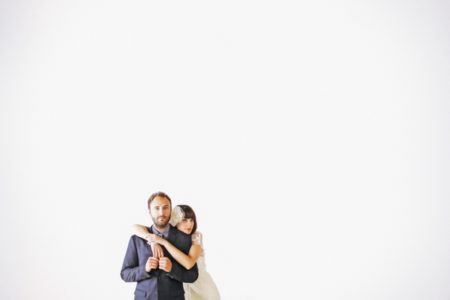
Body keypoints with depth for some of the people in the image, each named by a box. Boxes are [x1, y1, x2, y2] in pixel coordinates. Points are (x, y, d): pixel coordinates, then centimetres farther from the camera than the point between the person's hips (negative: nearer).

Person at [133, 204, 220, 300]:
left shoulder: (196, 237, -18)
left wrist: (164, 242, -34)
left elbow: (189, 263, -34)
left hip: (202, 286, -2)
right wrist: (153, 240, -32)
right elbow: (136, 227, -14)